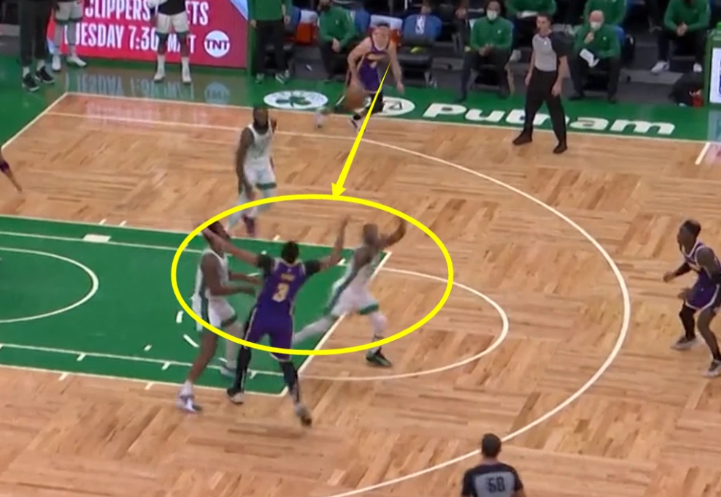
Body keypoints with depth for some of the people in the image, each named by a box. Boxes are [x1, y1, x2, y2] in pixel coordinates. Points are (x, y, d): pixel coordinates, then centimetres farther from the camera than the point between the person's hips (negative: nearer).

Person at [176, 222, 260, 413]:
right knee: (208, 351, -15)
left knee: (236, 330, 30)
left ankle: (230, 367, 55)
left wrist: (247, 278, 14)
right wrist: (242, 289, -25)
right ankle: (185, 394, -17)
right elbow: (215, 289, -32)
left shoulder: (221, 252, 2)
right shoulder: (210, 259, -30)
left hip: (218, 302, 10)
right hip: (207, 304, -10)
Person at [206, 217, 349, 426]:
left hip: (262, 316, -2)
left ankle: (237, 391, 33)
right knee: (285, 361, 14)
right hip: (283, 321, 2)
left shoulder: (272, 264, -17)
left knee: (246, 348, 26)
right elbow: (334, 259, -2)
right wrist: (342, 230, 1)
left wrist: (211, 235, -21)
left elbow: (239, 253, -23)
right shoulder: (303, 269, -9)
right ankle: (298, 403, -5)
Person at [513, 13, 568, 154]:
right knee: (530, 105, 18)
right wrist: (530, 73, 18)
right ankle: (527, 134, 37)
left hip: (550, 77, -7)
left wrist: (558, 83, -21)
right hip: (537, 74, 7)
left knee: (555, 110, -1)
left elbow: (564, 62, -20)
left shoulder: (556, 41, -24)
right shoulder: (535, 38, -1)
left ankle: (562, 142, 9)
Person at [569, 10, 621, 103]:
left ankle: (612, 93, -21)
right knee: (573, 59, -26)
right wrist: (585, 42, -39)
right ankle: (579, 91, -12)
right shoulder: (583, 30, -12)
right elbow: (576, 50, -18)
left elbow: (616, 51, -23)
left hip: (605, 60, -2)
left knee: (615, 60, -34)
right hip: (587, 59, 2)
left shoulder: (610, 31, -17)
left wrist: (601, 55, -38)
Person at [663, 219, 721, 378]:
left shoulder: (702, 253, -38)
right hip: (704, 282, 9)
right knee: (685, 313, 24)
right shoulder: (683, 246, -11)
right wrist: (675, 274, -8)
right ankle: (689, 337, 58)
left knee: (702, 325, -15)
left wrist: (693, 292, -34)